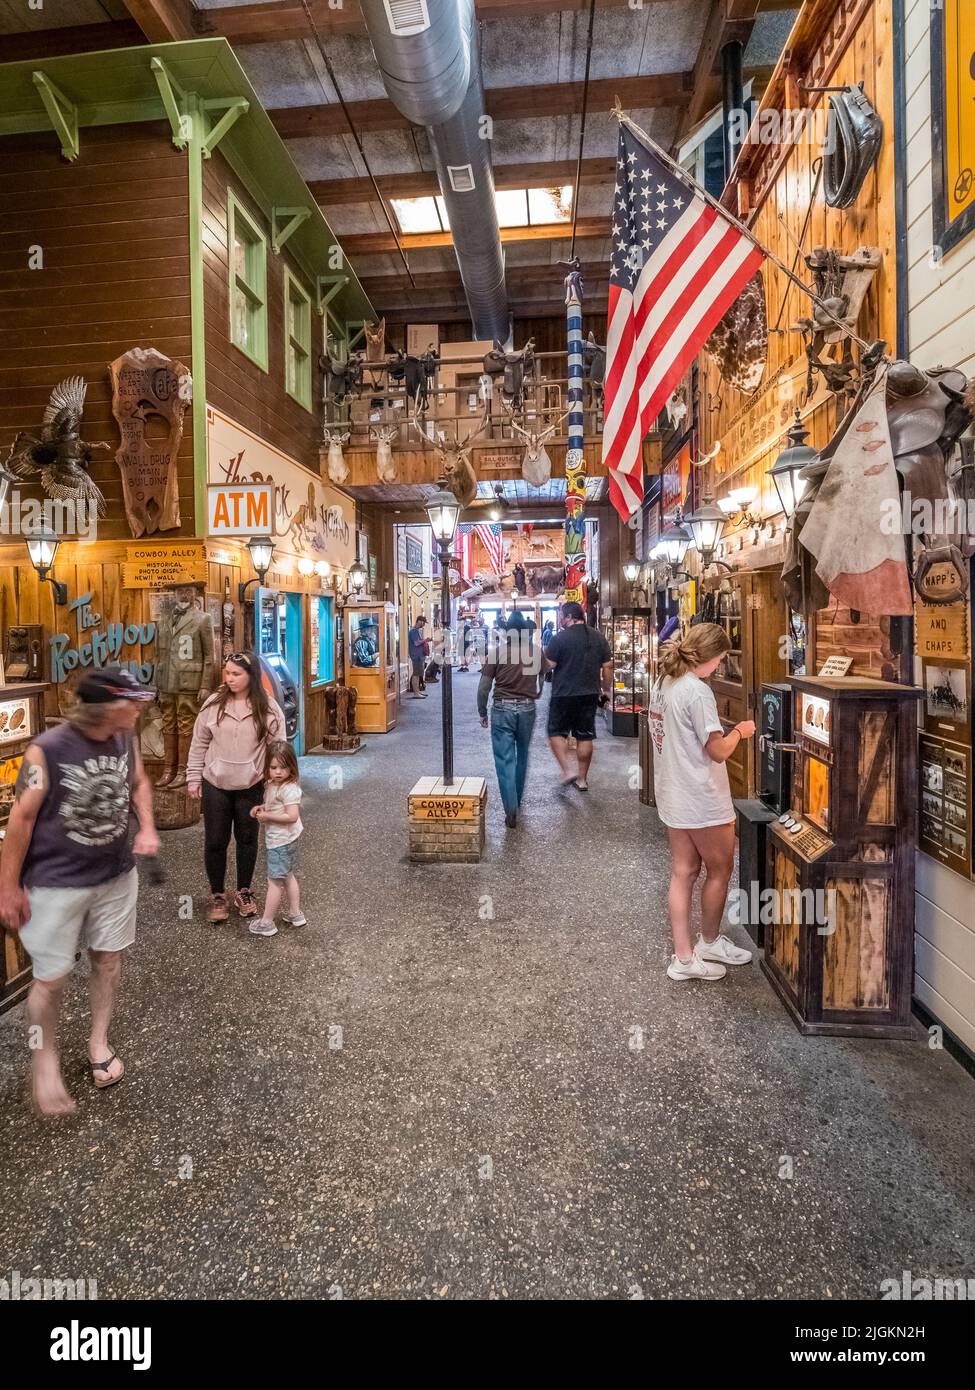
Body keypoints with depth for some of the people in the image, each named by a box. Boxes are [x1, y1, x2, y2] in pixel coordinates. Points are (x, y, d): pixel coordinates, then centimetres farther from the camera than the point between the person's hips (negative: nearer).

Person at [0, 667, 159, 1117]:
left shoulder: (126, 740, -7)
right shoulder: (48, 749, -23)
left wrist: (147, 827, -3)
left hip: (117, 875, 5)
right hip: (56, 883, -5)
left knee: (108, 957, 16)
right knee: (51, 977, 5)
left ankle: (98, 1041, 38)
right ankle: (45, 1061, 30)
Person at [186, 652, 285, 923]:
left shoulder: (268, 708, -8)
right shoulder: (214, 703, -4)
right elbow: (199, 743, 3)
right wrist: (194, 777, 4)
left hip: (251, 787, -1)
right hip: (215, 785, 1)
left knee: (247, 840, 12)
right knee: (215, 841, 7)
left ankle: (243, 892, 31)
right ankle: (218, 895, 25)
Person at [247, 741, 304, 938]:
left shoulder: (289, 788, -24)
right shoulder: (272, 785, 6)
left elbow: (292, 816, -29)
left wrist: (267, 816, -22)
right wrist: (261, 808, 0)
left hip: (281, 841, -10)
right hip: (285, 840, 10)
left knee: (275, 881, -1)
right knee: (289, 876, 20)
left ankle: (266, 923, 9)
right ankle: (295, 914, 33)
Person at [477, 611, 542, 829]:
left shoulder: (496, 650, -7)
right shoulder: (536, 651, -1)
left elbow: (484, 687, -6)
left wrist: (482, 713, 5)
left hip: (502, 709, -3)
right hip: (527, 708, 3)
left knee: (505, 760, -1)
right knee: (521, 757, 20)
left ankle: (511, 811, -6)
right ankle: (517, 801, 34)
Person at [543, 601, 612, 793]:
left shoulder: (560, 637, -11)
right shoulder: (598, 637, 5)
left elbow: (549, 664, -13)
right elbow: (607, 666, 7)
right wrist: (605, 689, 17)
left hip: (564, 693, -5)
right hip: (590, 694, 5)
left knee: (557, 733, 7)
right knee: (585, 736, 10)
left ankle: (568, 771, -9)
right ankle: (582, 779, 16)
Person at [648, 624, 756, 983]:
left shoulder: (662, 684, 6)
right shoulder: (697, 691, -21)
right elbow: (718, 751, -20)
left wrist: (723, 730, 11)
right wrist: (739, 731, -2)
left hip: (672, 796, 8)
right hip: (703, 799, -8)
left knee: (683, 872, 11)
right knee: (720, 869, 13)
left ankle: (683, 957, 16)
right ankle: (709, 942, 30)